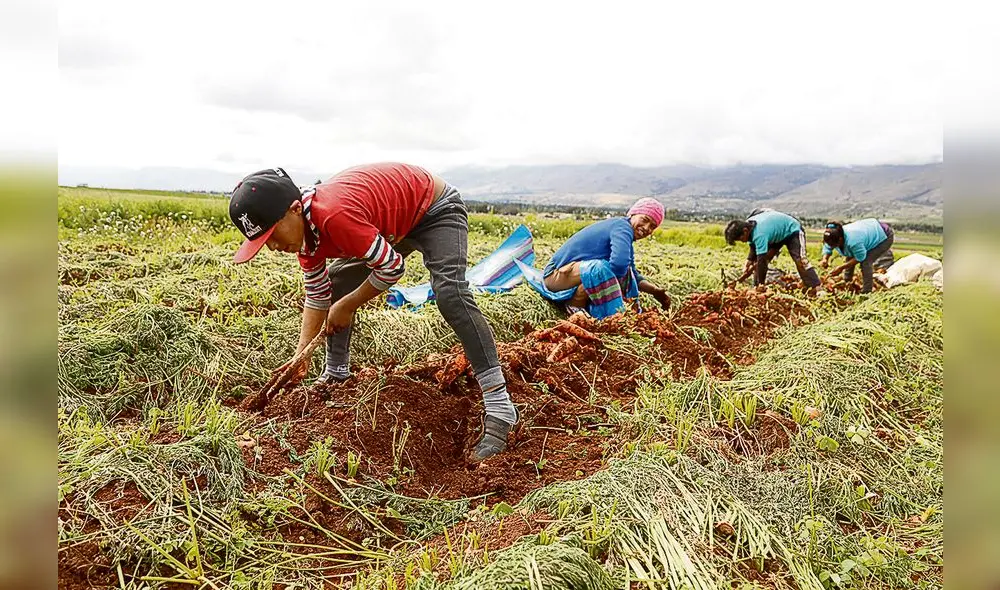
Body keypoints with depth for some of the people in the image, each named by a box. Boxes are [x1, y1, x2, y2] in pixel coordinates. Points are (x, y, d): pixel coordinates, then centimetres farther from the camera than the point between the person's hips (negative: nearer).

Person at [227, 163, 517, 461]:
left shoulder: (335, 215, -39)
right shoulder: (303, 228, -10)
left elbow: (391, 267, -30)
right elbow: (318, 294, 1)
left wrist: (347, 307, -16)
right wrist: (301, 355, -4)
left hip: (435, 208, -9)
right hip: (393, 224, 9)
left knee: (450, 294, -29)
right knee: (336, 282, 8)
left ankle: (499, 407, -29)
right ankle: (336, 375, 24)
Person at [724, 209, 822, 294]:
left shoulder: (759, 233, -41)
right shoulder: (748, 225, -14)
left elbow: (761, 259, -39)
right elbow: (754, 248, 2)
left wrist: (761, 283, -33)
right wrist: (749, 261, -14)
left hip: (792, 230, -9)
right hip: (777, 233, 9)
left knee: (800, 260, -23)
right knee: (758, 260, -1)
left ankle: (815, 288, -26)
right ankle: (756, 288, 3)